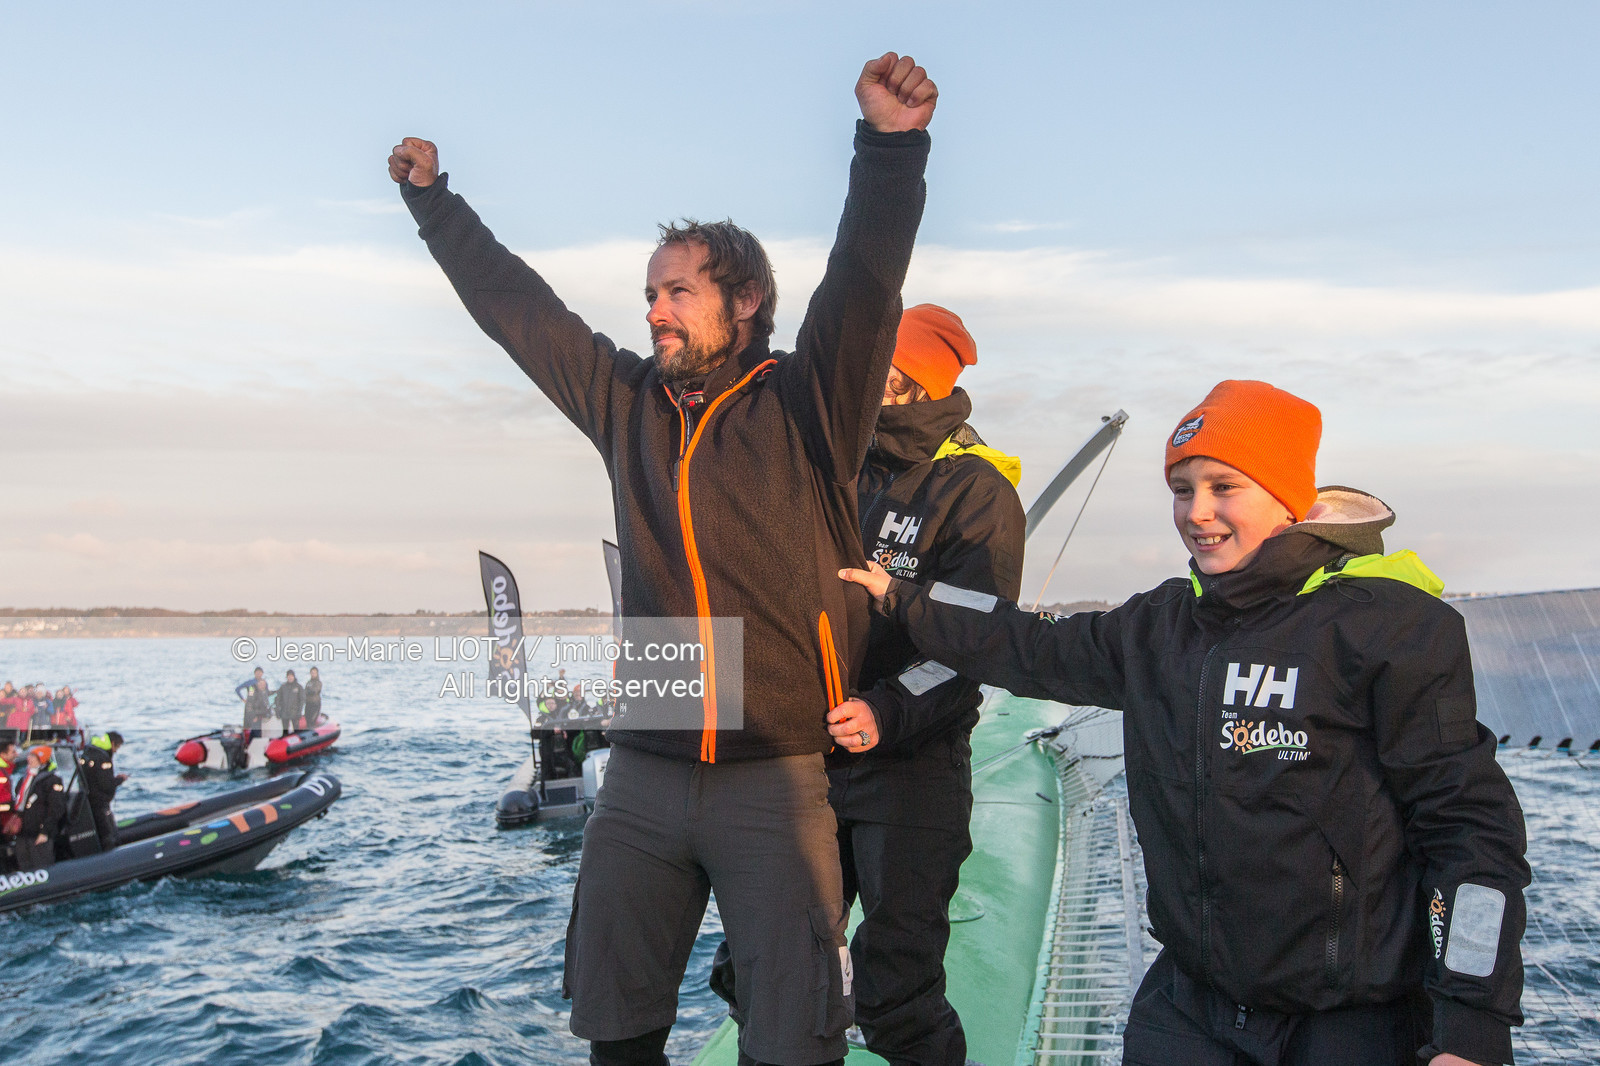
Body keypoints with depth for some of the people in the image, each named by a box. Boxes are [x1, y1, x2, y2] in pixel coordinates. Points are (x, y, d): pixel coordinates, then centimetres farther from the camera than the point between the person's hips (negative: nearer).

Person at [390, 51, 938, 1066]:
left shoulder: (806, 408, -4)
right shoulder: (628, 402, 9)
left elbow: (865, 283, -19)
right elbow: (517, 306, 17)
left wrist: (891, 143, -32)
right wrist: (433, 199, 24)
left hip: (777, 779, -4)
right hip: (642, 775, 5)